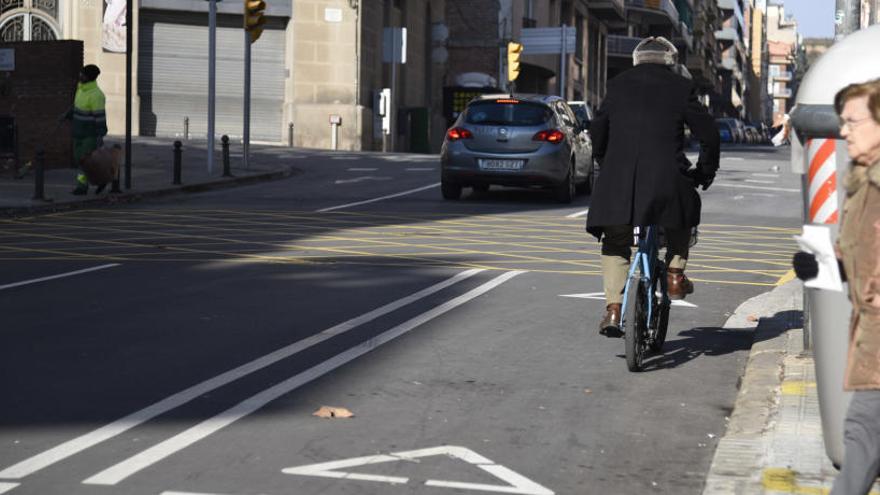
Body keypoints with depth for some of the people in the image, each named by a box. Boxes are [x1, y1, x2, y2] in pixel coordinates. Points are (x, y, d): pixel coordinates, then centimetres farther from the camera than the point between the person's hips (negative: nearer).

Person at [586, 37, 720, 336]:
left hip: (619, 180, 1)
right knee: (685, 212, 30)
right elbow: (709, 135, 8)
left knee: (615, 245, 14)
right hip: (667, 177, -1)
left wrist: (607, 166, 34)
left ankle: (613, 309, 1)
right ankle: (675, 274, 21)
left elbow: (598, 132, 20)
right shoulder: (681, 87, 8)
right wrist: (704, 173, 21)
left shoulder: (617, 86, 14)